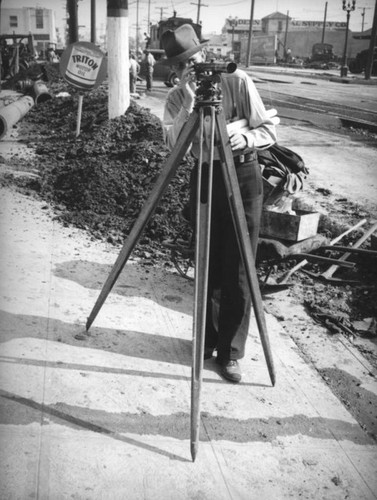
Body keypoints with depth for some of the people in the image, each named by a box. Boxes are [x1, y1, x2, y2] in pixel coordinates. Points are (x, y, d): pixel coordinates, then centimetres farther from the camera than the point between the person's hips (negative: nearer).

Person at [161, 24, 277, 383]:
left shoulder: (238, 83, -6)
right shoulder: (176, 98, 2)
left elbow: (269, 131, -6)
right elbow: (173, 144, -14)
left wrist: (246, 138, -26)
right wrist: (190, 101, -22)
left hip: (243, 177, -2)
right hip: (204, 177, 3)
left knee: (238, 270, -2)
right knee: (207, 266, 9)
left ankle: (230, 353, 9)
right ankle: (207, 339, 27)